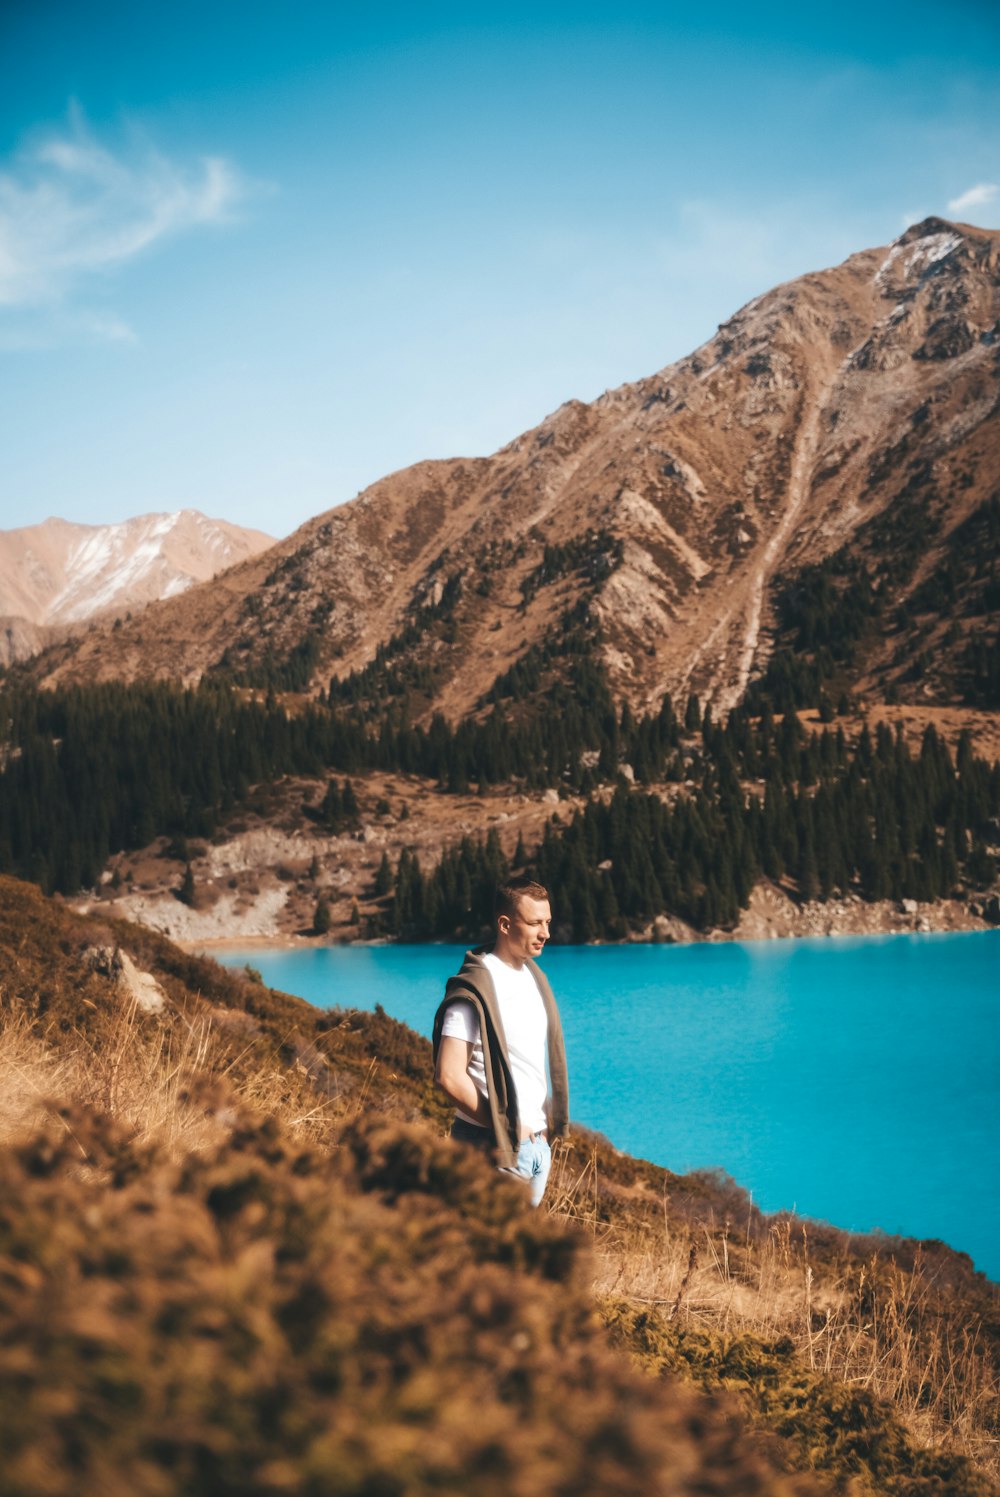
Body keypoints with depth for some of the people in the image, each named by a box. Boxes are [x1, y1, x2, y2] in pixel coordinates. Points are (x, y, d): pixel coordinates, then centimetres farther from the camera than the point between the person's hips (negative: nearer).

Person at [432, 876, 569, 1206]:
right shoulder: (476, 990, -17)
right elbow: (449, 1076, -23)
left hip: (536, 1140, 8)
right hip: (495, 1147, -8)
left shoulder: (534, 977, 10)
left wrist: (546, 1124, 11)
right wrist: (503, 1126, -15)